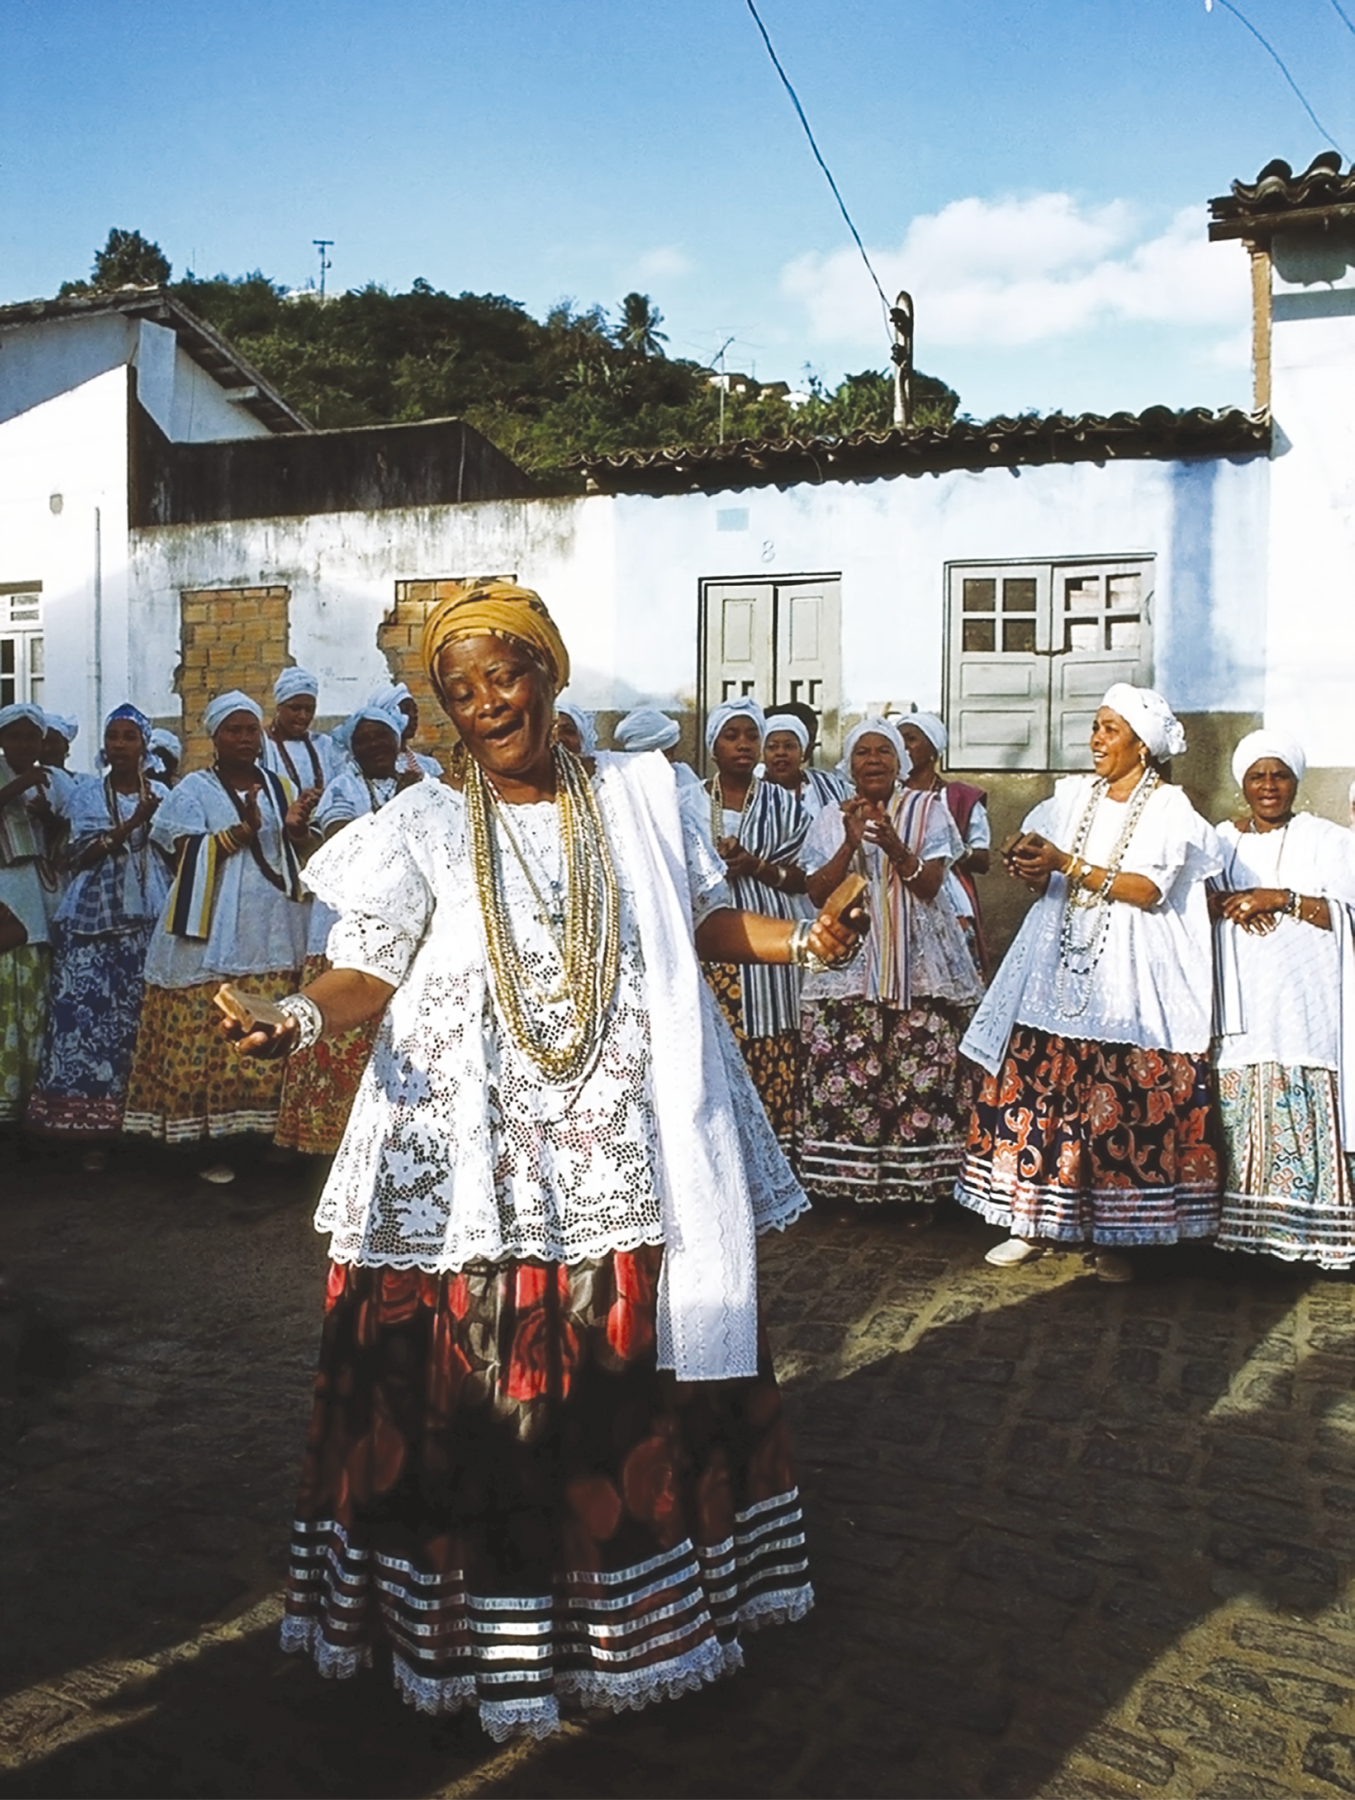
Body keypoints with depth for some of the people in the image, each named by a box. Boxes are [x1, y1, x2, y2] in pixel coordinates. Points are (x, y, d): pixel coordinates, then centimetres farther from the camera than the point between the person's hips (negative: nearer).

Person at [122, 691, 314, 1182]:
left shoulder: (279, 787, 16)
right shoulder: (194, 789, 4)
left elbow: (304, 851, 15)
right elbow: (186, 854, -6)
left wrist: (295, 829, -7)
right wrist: (242, 831, -18)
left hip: (271, 933, 3)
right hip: (211, 934, -3)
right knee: (206, 1035, -5)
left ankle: (265, 1126, 9)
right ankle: (207, 1141, 1)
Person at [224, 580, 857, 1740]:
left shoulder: (636, 797, 7)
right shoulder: (425, 825, 3)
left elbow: (704, 920, 14)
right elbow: (369, 969, -4)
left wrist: (801, 940, -2)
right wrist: (303, 1016, -24)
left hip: (625, 1154, 2)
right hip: (476, 1159, -1)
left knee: (639, 1371, 8)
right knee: (474, 1390, 0)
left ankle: (636, 1609, 28)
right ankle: (491, 1635, 19)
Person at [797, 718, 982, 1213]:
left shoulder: (928, 811, 5)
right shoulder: (832, 819, 10)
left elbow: (930, 885, -5)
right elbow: (818, 893, 0)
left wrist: (895, 846, -23)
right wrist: (851, 843, -13)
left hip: (919, 966, -1)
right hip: (848, 964, 1)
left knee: (921, 1074, -5)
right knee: (847, 1077, -3)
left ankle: (918, 1185, 5)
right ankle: (849, 1184, 8)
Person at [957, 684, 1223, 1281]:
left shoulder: (1169, 808, -1)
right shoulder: (1071, 795, 11)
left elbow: (1149, 891, -13)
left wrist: (1068, 864, -18)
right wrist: (1030, 869, -10)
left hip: (1128, 975, -4)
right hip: (1060, 967, 4)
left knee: (1124, 1105, -4)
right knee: (1037, 1087, 0)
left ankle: (1113, 1236, 9)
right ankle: (1036, 1220, 12)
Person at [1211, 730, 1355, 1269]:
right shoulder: (1221, 840, 18)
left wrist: (1282, 899, -13)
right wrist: (1230, 905, -11)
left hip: (1304, 1000, -2)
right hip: (1240, 1002, 2)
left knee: (1303, 1114, -8)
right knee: (1238, 1112, -3)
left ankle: (1310, 1227, -3)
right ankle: (1239, 1224, 2)